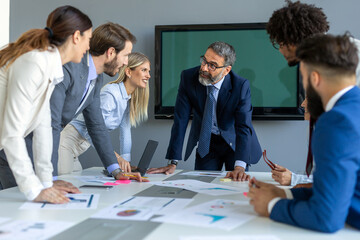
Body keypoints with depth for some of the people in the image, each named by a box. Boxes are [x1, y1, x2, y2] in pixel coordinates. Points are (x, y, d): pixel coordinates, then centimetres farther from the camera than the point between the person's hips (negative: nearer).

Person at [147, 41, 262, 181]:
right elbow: (180, 121, -19)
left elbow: (244, 127, -30)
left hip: (235, 142, -1)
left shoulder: (241, 86, -24)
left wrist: (239, 166, -44)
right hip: (206, 143, 2)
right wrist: (173, 162, -23)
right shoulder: (188, 78, -19)